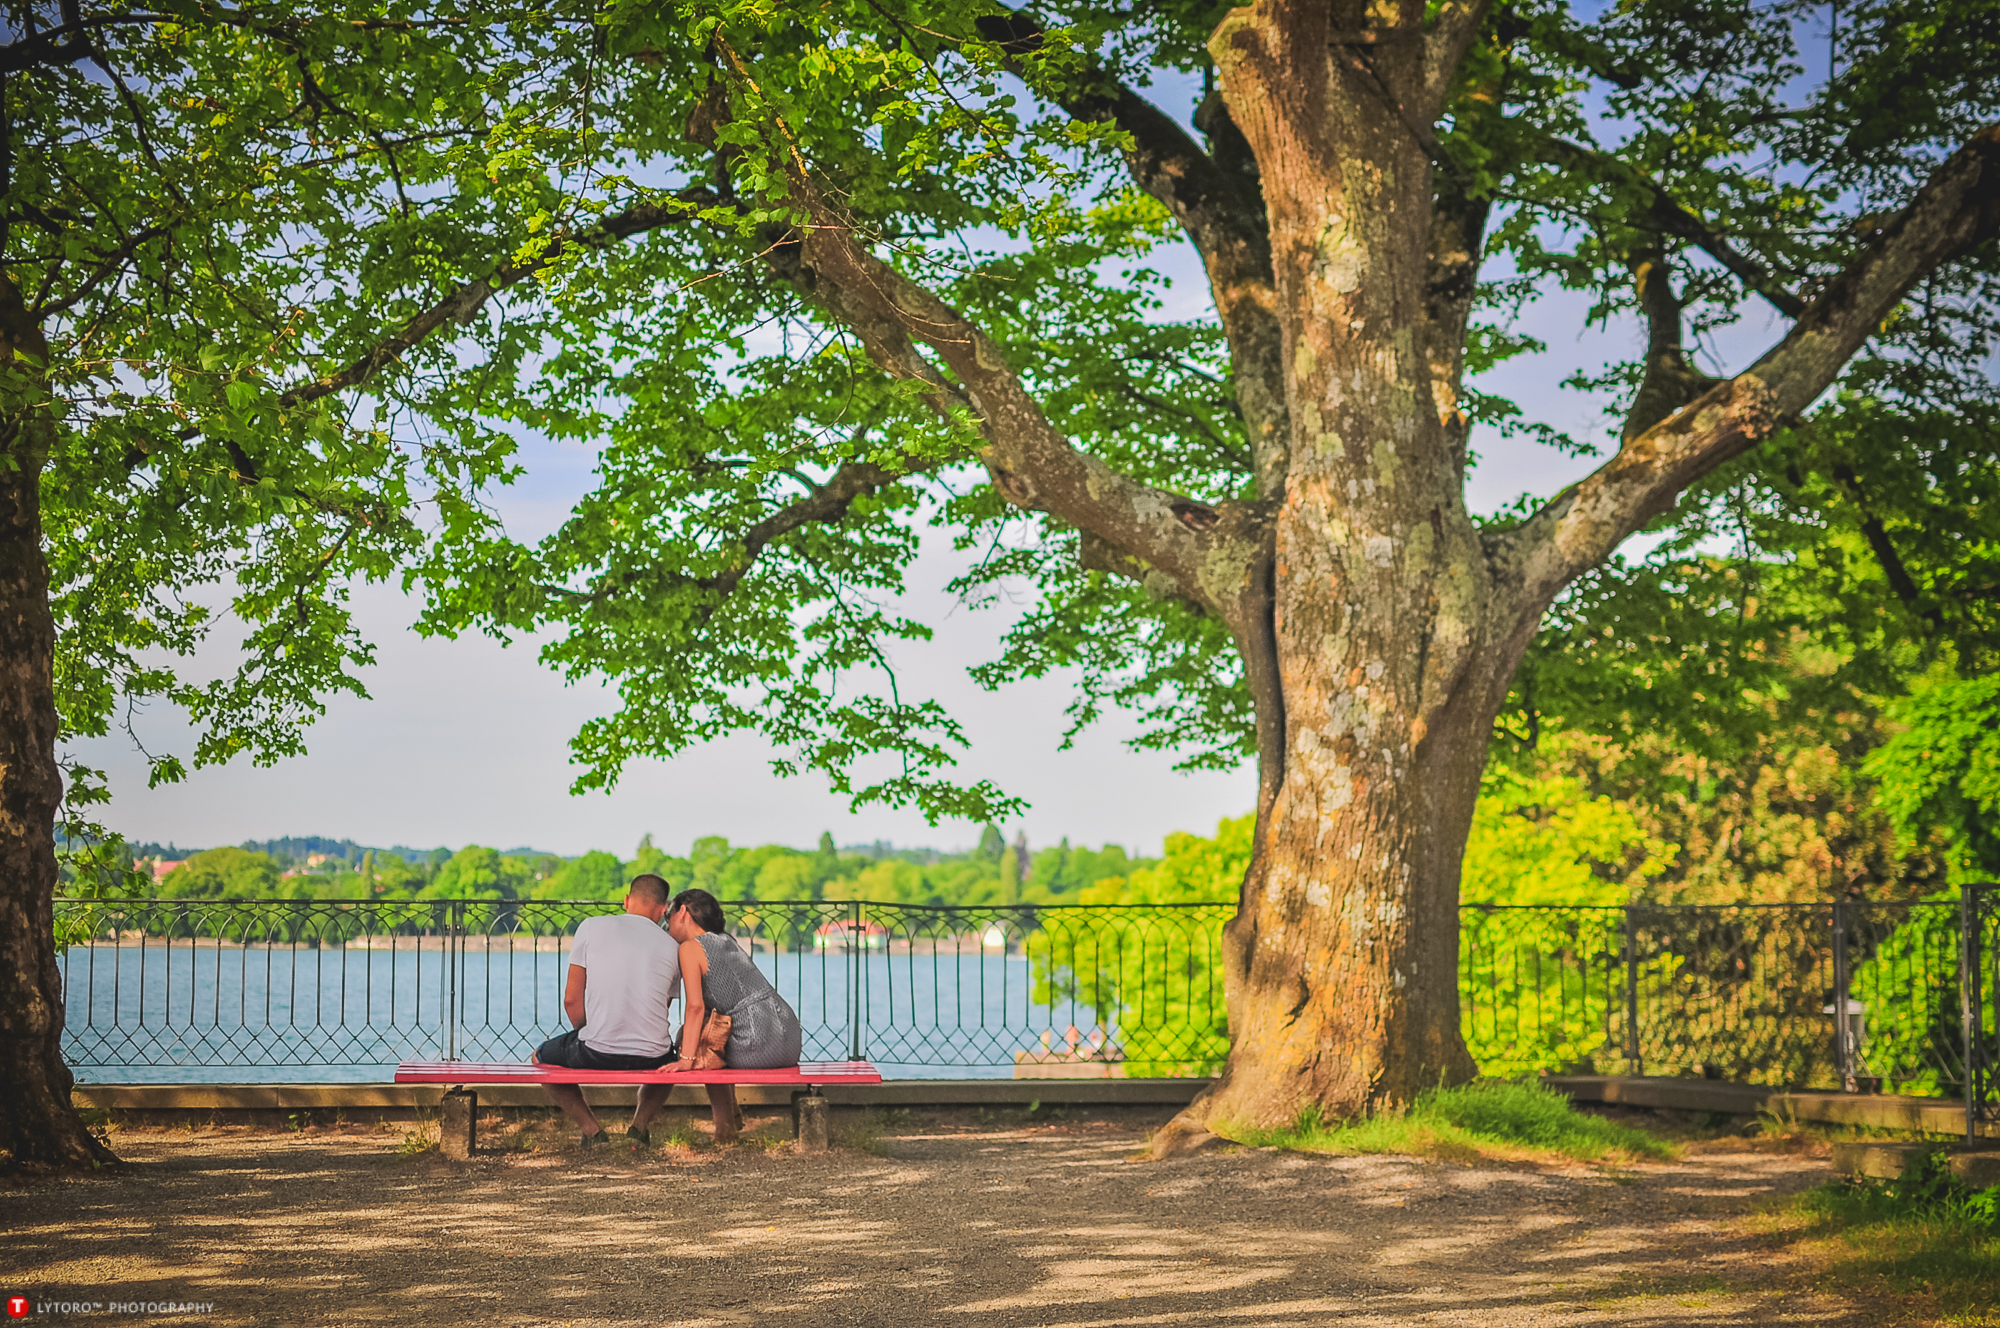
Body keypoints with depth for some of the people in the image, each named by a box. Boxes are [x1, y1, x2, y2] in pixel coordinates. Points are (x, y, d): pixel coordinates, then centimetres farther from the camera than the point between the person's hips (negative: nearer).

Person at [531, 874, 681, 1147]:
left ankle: (592, 1130, 12)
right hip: (652, 1057, 2)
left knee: (540, 1058, 29)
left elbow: (571, 1000, 4)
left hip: (597, 1052, -2)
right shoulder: (671, 947, 9)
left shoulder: (591, 927, 3)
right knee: (670, 1061, 40)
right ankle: (640, 1124, 14)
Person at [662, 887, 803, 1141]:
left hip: (761, 1049, -8)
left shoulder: (690, 948, -5)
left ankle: (724, 1122, 23)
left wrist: (686, 1059, -14)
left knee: (688, 1034, 18)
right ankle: (733, 1113, 41)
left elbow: (695, 1006, -15)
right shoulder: (727, 939, 19)